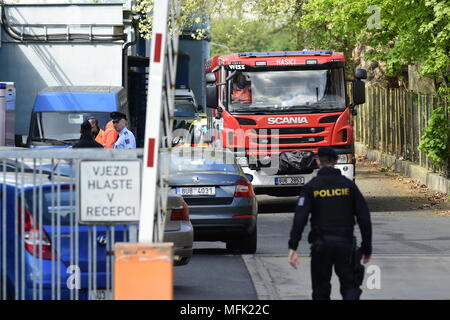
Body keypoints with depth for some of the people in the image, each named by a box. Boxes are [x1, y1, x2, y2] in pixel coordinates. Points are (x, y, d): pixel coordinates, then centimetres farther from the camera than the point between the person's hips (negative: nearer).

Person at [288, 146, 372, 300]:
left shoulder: (311, 186, -1)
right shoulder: (348, 185, 4)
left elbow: (300, 218, -12)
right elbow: (364, 217, 1)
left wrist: (293, 247, -16)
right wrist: (367, 247, 7)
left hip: (321, 245, -1)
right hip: (345, 242, 1)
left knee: (321, 289, 11)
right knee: (350, 286, 6)